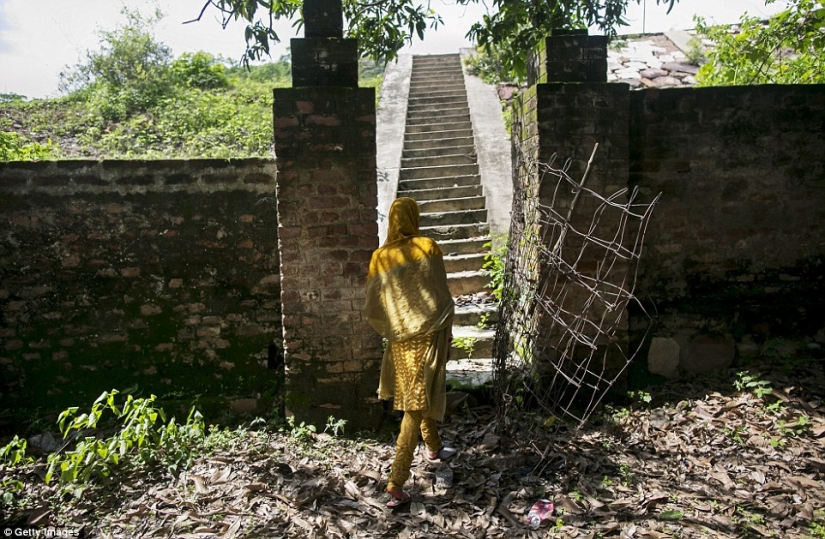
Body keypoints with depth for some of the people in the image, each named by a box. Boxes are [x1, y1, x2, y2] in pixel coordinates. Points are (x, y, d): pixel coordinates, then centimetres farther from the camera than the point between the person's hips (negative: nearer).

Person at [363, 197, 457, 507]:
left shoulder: (379, 257, 0)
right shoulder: (426, 247, -9)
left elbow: (372, 308, 2)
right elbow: (442, 296, -9)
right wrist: (446, 332, 3)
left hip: (399, 339, 5)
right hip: (428, 335, -5)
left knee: (416, 397, 26)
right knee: (416, 406, -3)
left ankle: (434, 448, 47)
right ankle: (396, 483, -5)